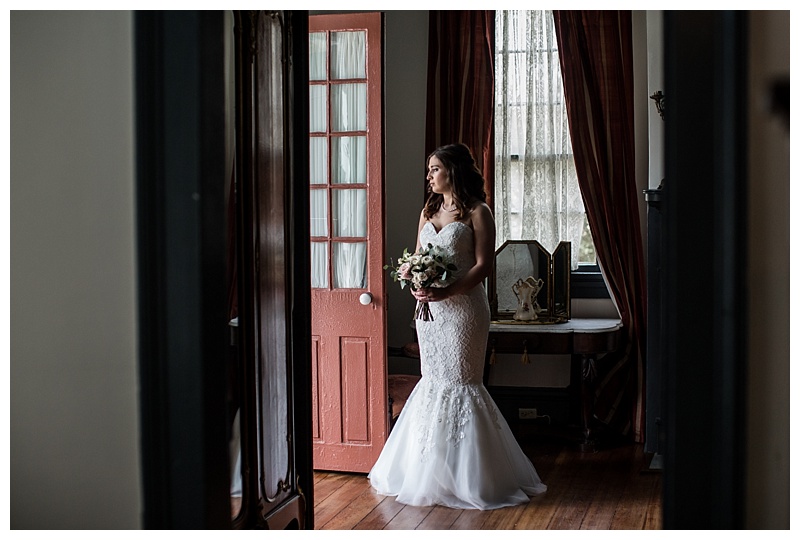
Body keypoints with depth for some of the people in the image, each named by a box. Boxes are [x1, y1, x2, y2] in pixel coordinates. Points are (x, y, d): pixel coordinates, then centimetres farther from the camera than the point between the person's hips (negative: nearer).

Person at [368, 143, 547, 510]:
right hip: (429, 307, 7)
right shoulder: (428, 211, 16)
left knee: (459, 381, -4)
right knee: (433, 381, 9)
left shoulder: (477, 212, -5)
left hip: (463, 307, -6)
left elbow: (483, 265, -11)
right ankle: (431, 469, 17)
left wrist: (447, 291, -21)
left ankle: (468, 475, 5)